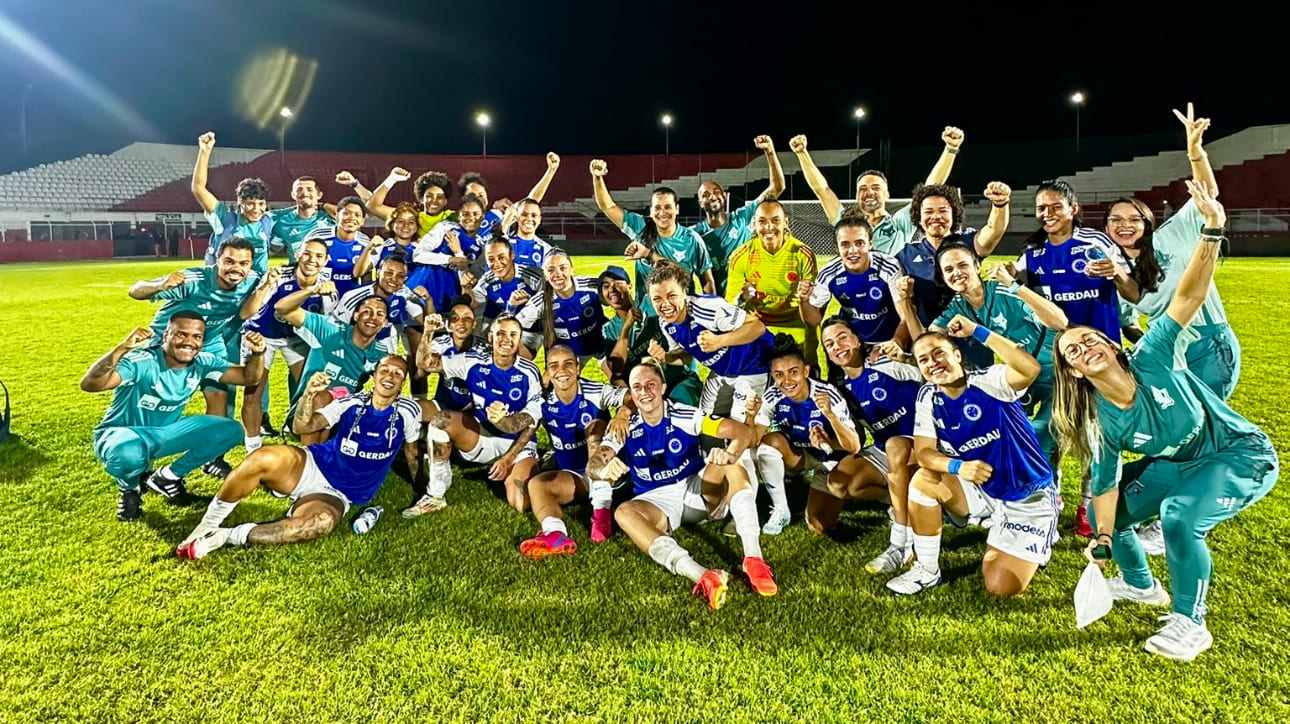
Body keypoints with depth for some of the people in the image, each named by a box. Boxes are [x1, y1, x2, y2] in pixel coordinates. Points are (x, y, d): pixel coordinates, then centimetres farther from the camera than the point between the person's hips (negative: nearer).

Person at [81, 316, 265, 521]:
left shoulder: (202, 363, -10)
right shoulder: (142, 362, -27)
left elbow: (249, 377, -5)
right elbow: (89, 384, -40)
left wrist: (257, 353, -26)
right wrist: (122, 348, -53)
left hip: (165, 434, 5)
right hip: (122, 434, -5)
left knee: (230, 431, -12)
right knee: (128, 453, -41)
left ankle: (167, 477, 8)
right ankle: (129, 488, -1)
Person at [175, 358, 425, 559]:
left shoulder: (408, 412, -2)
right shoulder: (352, 402, 1)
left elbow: (412, 453, 13)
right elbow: (302, 426, -6)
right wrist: (309, 394, -24)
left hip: (337, 496, -1)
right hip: (311, 467, 2)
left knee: (322, 521, -39)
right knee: (266, 458, -33)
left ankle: (223, 537, -24)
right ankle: (207, 525, -13)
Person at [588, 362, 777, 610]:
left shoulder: (685, 416, -11)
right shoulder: (625, 428, -6)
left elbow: (743, 431, -19)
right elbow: (592, 466, -19)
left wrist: (731, 454, -42)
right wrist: (604, 470, -45)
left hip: (698, 488, 0)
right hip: (657, 501, 1)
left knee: (733, 468, -28)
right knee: (623, 513, -32)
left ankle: (753, 559, -39)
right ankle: (702, 577, -51)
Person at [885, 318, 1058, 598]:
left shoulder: (988, 381, -20)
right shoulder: (928, 397, -6)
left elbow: (1030, 368, -41)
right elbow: (923, 451, -11)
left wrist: (977, 331, -39)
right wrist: (958, 467, -32)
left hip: (1029, 496, -4)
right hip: (982, 491, 5)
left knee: (1002, 588, -12)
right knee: (924, 480, -21)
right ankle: (927, 570, -3)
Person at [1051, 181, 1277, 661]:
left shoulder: (1152, 359, -24)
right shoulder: (1099, 422, -15)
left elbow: (1188, 297, -34)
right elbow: (1106, 482, -7)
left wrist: (1211, 231, -45)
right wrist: (1102, 538, -8)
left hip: (1243, 455, -5)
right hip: (1178, 463, 5)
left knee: (1179, 514, -31)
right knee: (1104, 513, 4)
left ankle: (1190, 624, -10)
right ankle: (1139, 584, 34)